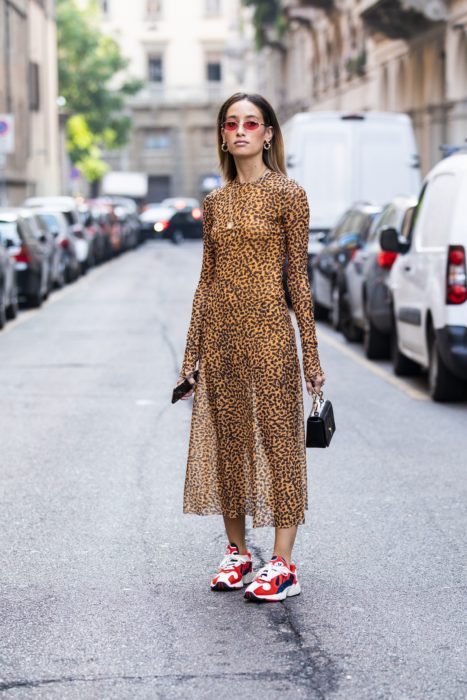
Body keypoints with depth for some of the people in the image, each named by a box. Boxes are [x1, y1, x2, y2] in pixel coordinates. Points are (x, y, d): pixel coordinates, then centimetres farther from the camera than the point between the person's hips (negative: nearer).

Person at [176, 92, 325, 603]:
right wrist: (191, 352, 12)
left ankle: (282, 564, 3)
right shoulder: (215, 202, 11)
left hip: (267, 330, -5)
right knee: (227, 441, 9)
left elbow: (297, 278, -4)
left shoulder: (287, 195, -3)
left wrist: (310, 353, -5)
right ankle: (236, 553, 21)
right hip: (220, 332, 5)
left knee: (277, 438, -2)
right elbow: (206, 279, 14)